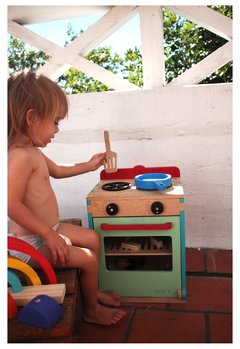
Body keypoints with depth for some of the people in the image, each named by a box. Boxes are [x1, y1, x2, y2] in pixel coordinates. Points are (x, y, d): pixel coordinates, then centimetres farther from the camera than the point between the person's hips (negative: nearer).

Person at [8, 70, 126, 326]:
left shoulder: (33, 151, 6)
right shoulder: (21, 156, -28)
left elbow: (57, 171, 23)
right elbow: (12, 205, -34)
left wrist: (89, 165, 24)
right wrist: (49, 234, -29)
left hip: (47, 230, 11)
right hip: (31, 243, -10)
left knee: (93, 238, 18)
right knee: (88, 259, -9)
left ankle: (92, 290, 34)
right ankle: (91, 310, 19)